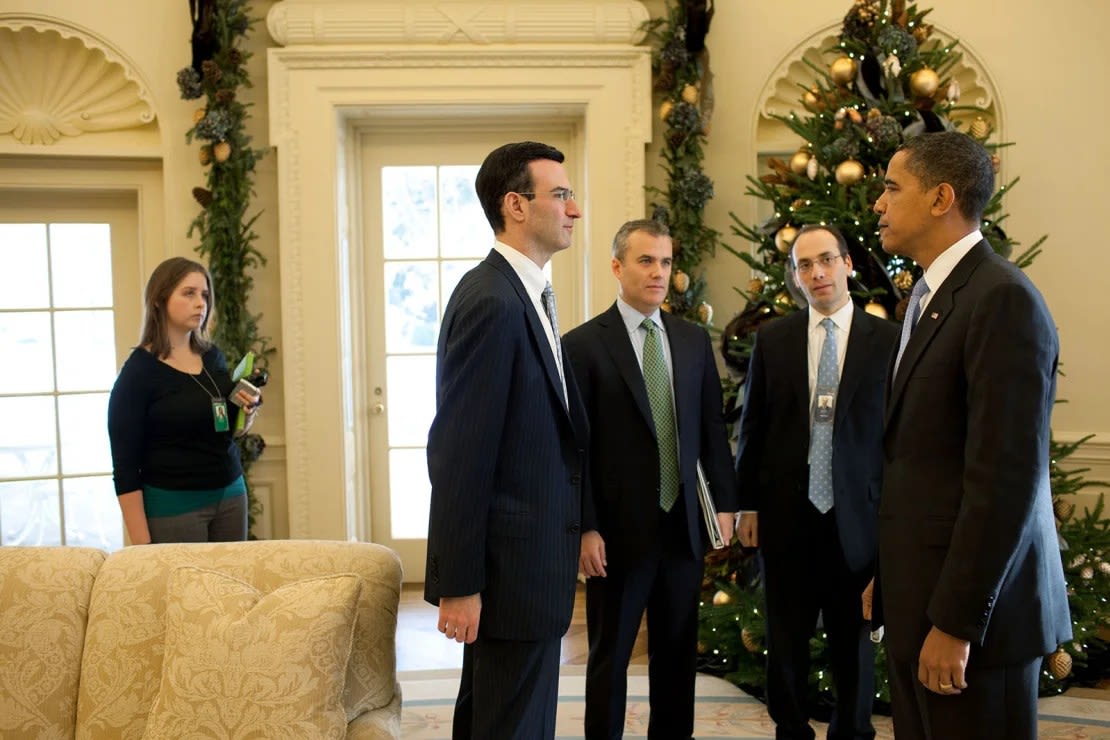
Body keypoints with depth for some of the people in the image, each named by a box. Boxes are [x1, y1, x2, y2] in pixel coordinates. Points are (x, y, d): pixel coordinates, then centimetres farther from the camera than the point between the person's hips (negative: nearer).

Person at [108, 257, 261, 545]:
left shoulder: (213, 356, 5)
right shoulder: (138, 372, -12)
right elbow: (125, 467, -12)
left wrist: (247, 411, -4)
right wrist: (141, 543, -16)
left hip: (231, 495, 6)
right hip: (173, 505, -5)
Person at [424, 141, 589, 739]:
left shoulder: (524, 295, 11)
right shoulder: (491, 302, -19)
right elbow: (460, 454, -22)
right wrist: (458, 584, -20)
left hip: (528, 556, 10)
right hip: (511, 565, -10)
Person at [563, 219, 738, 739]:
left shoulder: (694, 341, 7)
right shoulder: (583, 344, -7)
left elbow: (713, 428, 10)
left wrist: (724, 502, 5)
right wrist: (585, 528, -13)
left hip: (685, 524, 5)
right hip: (619, 529, -4)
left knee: (678, 653, 15)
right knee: (610, 656, 10)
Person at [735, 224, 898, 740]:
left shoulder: (889, 339, -1)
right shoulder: (771, 339, 3)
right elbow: (752, 426, 6)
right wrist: (746, 504, 4)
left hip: (857, 514, -1)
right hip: (786, 512, 1)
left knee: (854, 638, 12)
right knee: (786, 638, 13)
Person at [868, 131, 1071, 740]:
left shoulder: (1003, 299, -17)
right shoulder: (930, 297, 13)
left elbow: (1007, 479, -22)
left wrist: (955, 622, -20)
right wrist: (891, 577, 16)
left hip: (970, 601, -8)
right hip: (919, 593, 9)